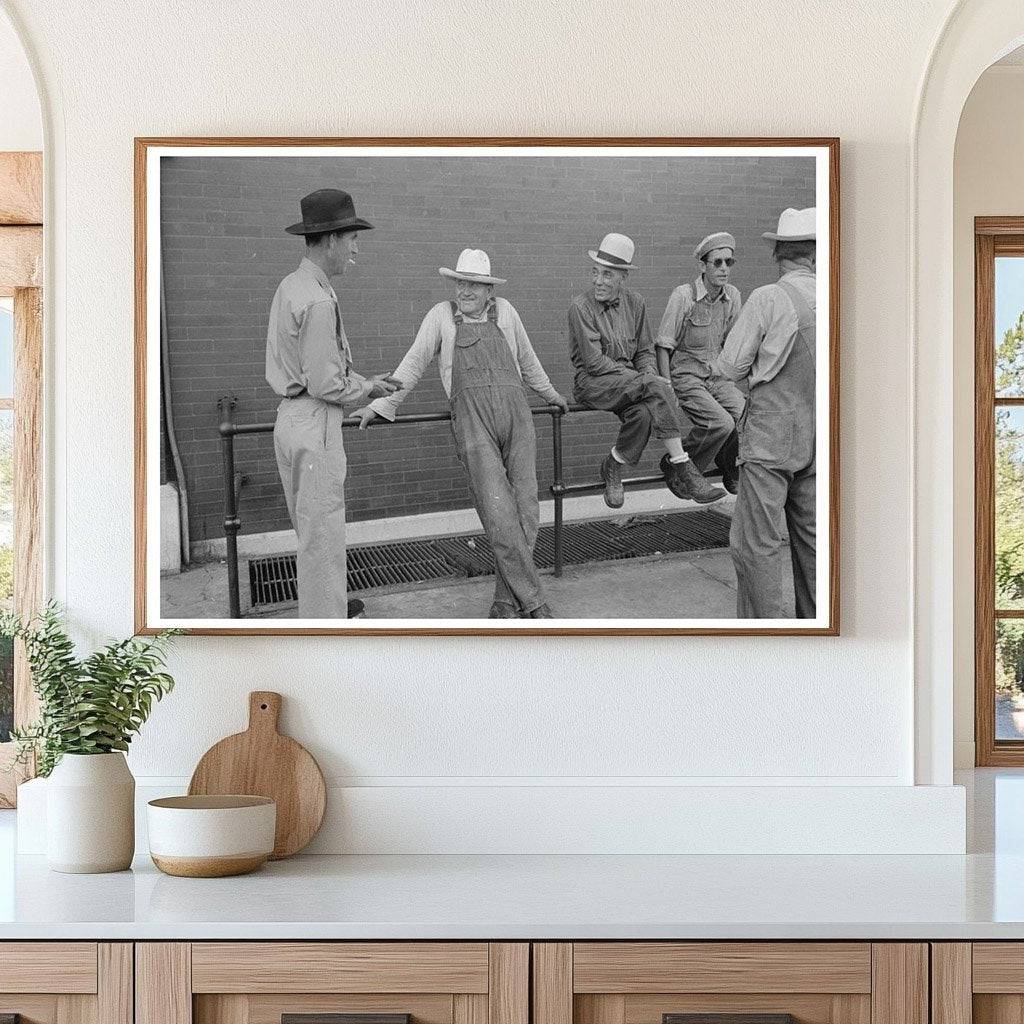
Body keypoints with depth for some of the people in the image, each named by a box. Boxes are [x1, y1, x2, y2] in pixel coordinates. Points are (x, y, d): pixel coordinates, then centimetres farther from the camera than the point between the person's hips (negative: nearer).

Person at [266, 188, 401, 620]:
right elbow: (324, 384, -22)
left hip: (291, 419, 10)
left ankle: (326, 603, 38)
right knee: (323, 532, -1)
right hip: (316, 427, -10)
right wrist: (367, 388, -3)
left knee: (313, 525, 23)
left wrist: (362, 382, 13)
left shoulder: (290, 288, 10)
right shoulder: (318, 300, -21)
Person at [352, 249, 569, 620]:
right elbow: (413, 364, 13)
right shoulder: (442, 315, 11)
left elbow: (526, 360, 31)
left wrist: (550, 394, 42)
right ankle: (533, 601, -12)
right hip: (472, 418, -3)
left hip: (515, 413, 3)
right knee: (499, 513, -15)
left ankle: (506, 602, 2)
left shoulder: (504, 311, 17)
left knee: (524, 510, -5)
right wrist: (380, 405, 8)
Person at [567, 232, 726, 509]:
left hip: (630, 382, 5)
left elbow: (645, 352, 14)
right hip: (593, 383, -5)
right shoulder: (580, 307, -9)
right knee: (657, 390, -29)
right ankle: (683, 468, -28)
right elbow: (594, 362, -14)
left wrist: (650, 375, -9)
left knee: (645, 413, -31)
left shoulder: (634, 303, 8)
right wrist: (644, 380, -19)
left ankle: (613, 465, -11)